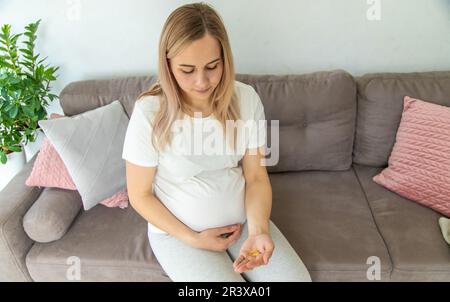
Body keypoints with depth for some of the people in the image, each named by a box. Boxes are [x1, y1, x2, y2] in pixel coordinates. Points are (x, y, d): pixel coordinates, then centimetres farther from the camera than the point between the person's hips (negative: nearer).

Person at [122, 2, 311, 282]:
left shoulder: (246, 99, -11)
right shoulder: (149, 113, -20)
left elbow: (256, 176, -5)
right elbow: (140, 195, -9)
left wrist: (258, 230, -22)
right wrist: (193, 239, -13)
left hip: (243, 221, 3)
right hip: (177, 231, -3)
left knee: (297, 278, -8)